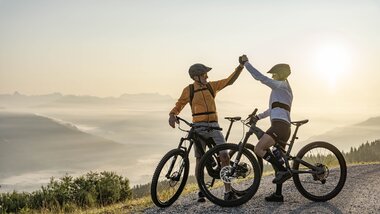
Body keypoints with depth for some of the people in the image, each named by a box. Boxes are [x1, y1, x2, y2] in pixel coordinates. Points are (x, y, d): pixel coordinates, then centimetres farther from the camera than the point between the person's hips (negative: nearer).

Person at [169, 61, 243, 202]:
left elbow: (230, 80, 4)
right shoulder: (188, 90, 1)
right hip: (199, 127, -2)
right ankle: (201, 192, 15)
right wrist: (172, 115, -11)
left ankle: (228, 191, -4)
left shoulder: (211, 86, 7)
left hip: (213, 126, 2)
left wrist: (241, 66, -6)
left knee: (224, 156, -10)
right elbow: (179, 105, 8)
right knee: (200, 159, 3)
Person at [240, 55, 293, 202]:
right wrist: (258, 117, 28)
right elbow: (273, 109, 34)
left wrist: (245, 63, -4)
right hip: (284, 128, 10)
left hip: (279, 125, -10)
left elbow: (260, 77, -9)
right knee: (277, 159, 9)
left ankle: (283, 171, -18)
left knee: (258, 149, -17)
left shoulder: (281, 85, 0)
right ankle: (278, 194, 10)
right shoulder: (285, 89, 29)